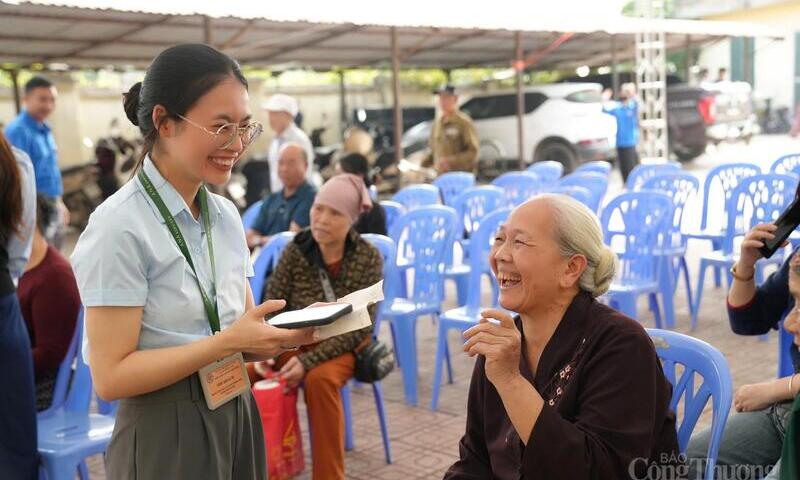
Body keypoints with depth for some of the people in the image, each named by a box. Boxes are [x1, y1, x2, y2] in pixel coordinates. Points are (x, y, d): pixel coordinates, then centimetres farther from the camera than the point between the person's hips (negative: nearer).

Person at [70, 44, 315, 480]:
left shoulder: (226, 215, 4)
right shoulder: (120, 226, -17)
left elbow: (244, 336, 9)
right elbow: (110, 377, -20)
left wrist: (293, 329, -12)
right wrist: (228, 341, -26)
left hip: (237, 418, 7)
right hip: (166, 437, -7)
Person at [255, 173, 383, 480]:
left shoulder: (368, 257, -12)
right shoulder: (296, 250, -6)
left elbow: (360, 327, -17)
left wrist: (308, 360, -28)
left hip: (343, 346, -2)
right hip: (295, 339, 3)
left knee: (319, 379, -35)